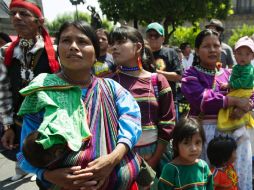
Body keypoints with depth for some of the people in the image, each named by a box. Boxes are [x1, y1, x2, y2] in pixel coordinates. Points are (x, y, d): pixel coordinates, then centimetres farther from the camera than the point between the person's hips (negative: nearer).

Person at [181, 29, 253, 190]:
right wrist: (235, 101, -16)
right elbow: (202, 99, -17)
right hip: (204, 130, -4)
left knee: (240, 173, 10)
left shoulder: (228, 74, 13)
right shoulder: (191, 75, 0)